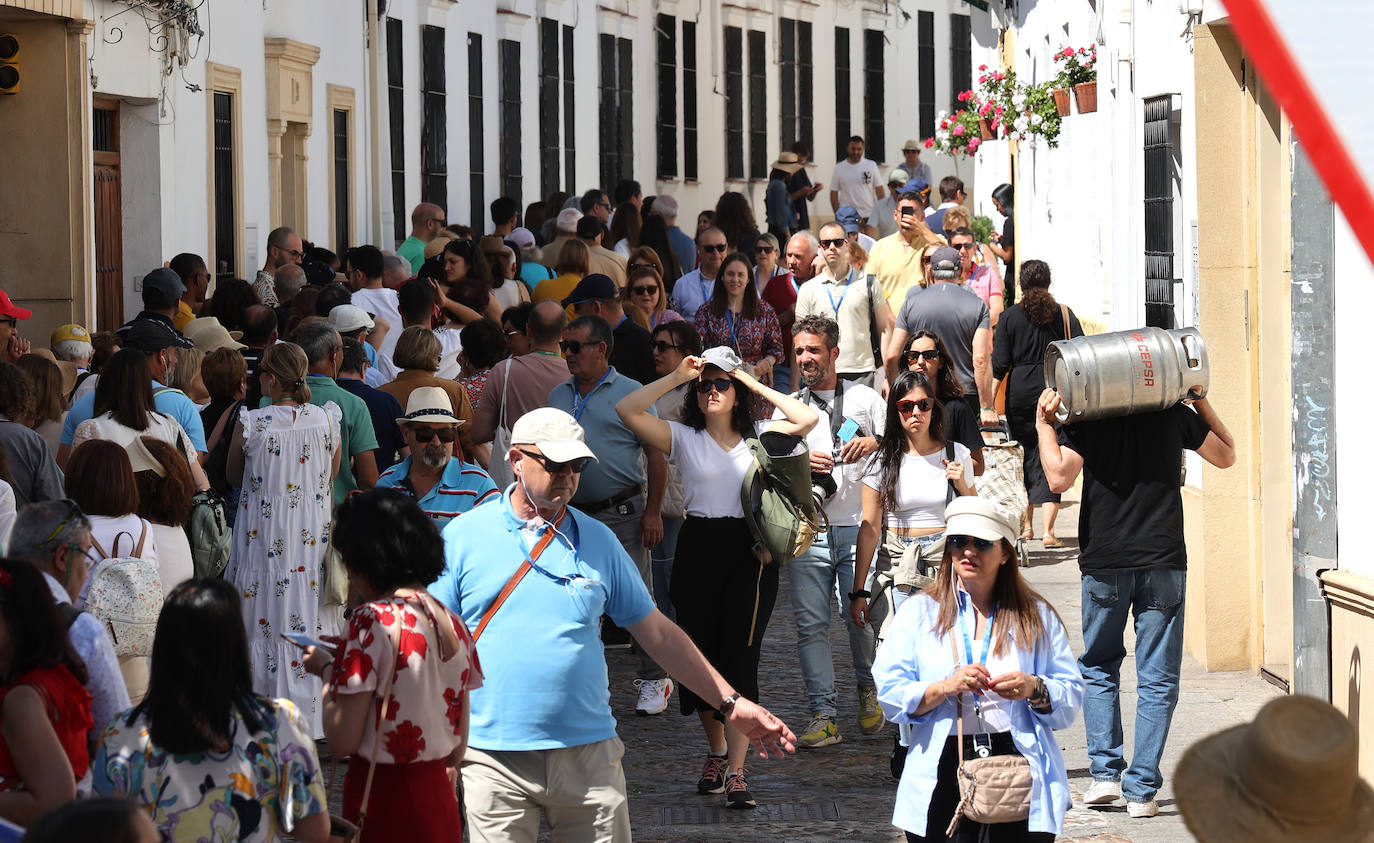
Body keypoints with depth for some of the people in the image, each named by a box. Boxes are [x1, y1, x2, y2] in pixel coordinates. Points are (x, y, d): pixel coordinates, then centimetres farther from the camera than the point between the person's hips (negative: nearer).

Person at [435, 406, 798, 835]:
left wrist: (730, 703, 12)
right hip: (495, 757, -2)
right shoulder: (462, 537, 2)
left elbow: (658, 633, 14)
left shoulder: (598, 541, 10)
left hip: (589, 753, 2)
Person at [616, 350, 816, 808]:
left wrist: (755, 385, -2)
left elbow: (807, 418, -6)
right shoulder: (684, 438, 6)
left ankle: (736, 771, -7)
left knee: (740, 657, -6)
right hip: (699, 550, 1)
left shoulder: (758, 438, 8)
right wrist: (677, 376, -4)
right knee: (701, 652, 8)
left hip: (750, 555, -1)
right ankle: (716, 752, 29)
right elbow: (627, 409, -4)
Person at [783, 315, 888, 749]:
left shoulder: (866, 399, 12)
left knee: (861, 616, -4)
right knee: (811, 622, -5)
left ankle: (868, 690, 21)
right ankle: (823, 715, -4)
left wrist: (874, 445, -12)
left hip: (859, 526, -2)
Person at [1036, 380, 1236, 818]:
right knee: (1157, 679, 4)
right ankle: (1142, 790, -1)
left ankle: (1106, 772, 7)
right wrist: (1201, 402, 20)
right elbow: (1226, 455, 14)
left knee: (1098, 667, 18)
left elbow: (1059, 478, -12)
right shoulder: (1175, 414, 3)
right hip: (1163, 561, 0)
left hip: (1105, 563, 0)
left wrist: (1043, 425, -2)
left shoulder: (1083, 417, -3)